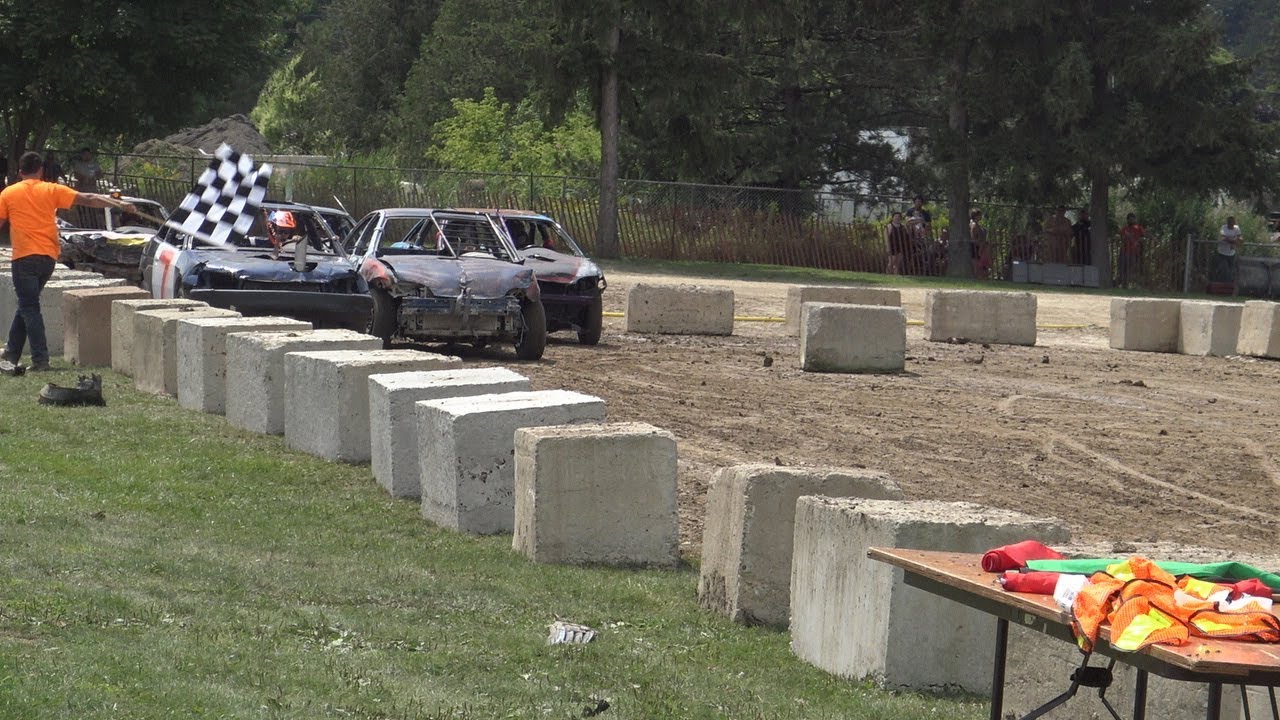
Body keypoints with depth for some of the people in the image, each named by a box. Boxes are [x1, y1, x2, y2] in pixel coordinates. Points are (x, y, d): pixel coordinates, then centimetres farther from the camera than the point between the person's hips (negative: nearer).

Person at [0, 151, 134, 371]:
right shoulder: (52, 190, 5)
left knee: (29, 307, -2)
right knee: (27, 304, 18)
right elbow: (88, 200, 1)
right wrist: (119, 204, 3)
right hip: (48, 256, 3)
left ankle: (40, 359, -12)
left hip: (24, 257, -3)